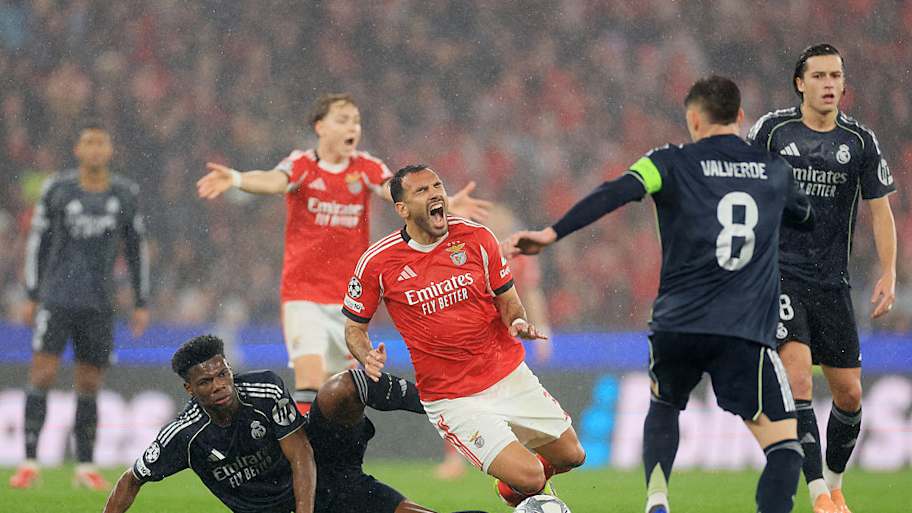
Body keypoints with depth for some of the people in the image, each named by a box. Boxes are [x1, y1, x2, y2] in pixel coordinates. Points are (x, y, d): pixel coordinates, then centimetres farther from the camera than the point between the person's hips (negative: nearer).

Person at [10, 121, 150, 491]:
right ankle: (30, 464, -9)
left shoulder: (125, 194, 4)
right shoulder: (57, 189, -1)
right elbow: (38, 241, 6)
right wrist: (32, 296, 4)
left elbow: (137, 250, 11)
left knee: (90, 384, 5)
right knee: (42, 374, -11)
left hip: (99, 304, 2)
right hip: (56, 298, -2)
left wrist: (142, 304, 9)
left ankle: (85, 467, 13)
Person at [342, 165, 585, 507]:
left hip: (510, 375, 4)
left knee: (571, 456, 7)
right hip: (452, 399, -4)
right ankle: (515, 488, 19)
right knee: (527, 478, -18)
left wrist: (517, 322, -14)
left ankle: (521, 482, 38)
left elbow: (508, 300, 8)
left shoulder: (476, 238, -4)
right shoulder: (377, 263, -10)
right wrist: (368, 359, -17)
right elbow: (354, 327, 4)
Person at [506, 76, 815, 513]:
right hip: (745, 332, -1)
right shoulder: (775, 170, 13)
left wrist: (552, 234, -16)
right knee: (785, 445, 0)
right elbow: (806, 219, 33)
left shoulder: (672, 164, 4)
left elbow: (615, 194, -13)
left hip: (676, 326, 1)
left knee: (663, 406, 30)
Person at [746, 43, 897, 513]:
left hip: (832, 281, 3)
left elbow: (880, 209, 6)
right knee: (797, 379, -19)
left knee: (849, 394, 5)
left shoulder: (860, 141, 3)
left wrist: (888, 275, -2)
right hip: (779, 274, -3)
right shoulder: (771, 130, -2)